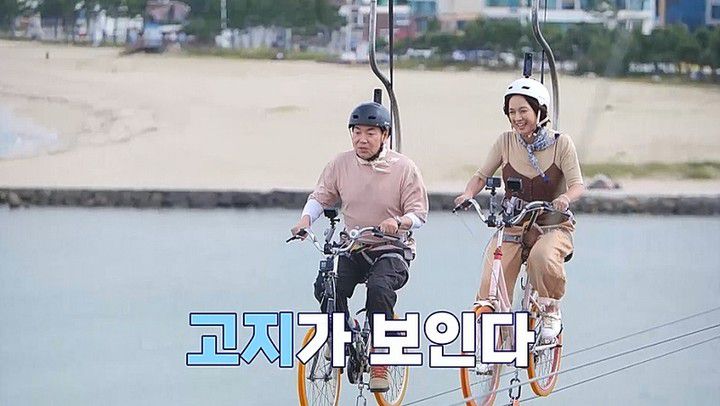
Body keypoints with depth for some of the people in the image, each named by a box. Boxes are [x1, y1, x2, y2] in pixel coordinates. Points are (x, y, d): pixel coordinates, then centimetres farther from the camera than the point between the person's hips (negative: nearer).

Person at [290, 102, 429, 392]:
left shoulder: (403, 167, -8)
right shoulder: (341, 164, 0)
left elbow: (419, 213, -7)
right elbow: (321, 197, 8)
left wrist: (397, 221, -30)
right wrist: (305, 219, -13)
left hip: (392, 251, -3)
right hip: (353, 249, 3)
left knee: (379, 287, -34)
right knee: (326, 286, -25)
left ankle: (380, 359, -21)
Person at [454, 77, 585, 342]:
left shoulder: (561, 144, -5)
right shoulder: (506, 142, 2)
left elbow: (577, 185, -11)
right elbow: (482, 175, 5)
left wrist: (565, 198, -35)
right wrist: (469, 193, -17)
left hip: (553, 227, -2)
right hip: (512, 227, 2)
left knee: (542, 256, -37)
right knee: (490, 289, -21)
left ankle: (551, 311, -11)